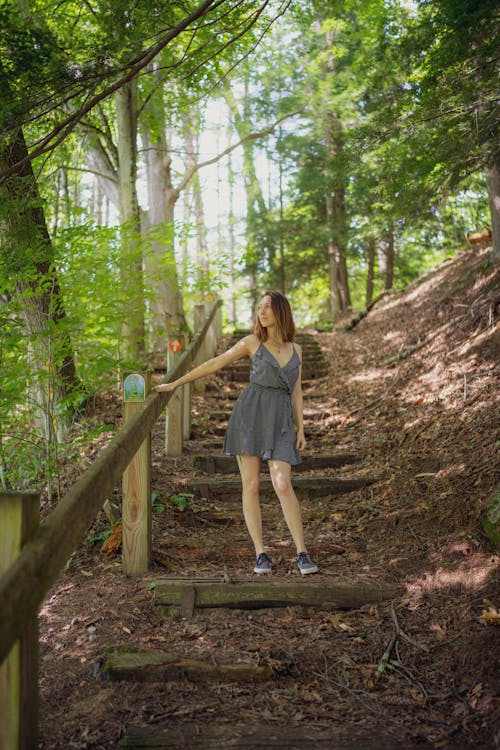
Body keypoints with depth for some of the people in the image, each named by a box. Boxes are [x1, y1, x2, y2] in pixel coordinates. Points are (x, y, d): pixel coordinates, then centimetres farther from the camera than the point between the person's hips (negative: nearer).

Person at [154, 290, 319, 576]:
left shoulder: (296, 349, 14)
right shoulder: (252, 342, 6)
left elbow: (296, 391, 14)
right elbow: (213, 364, 7)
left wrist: (301, 430, 6)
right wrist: (174, 384, 6)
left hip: (280, 422, 1)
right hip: (250, 414, -1)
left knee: (283, 486, -12)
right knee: (251, 486, -4)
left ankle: (303, 554, -5)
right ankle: (261, 555, 4)